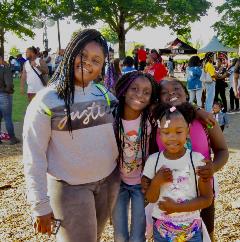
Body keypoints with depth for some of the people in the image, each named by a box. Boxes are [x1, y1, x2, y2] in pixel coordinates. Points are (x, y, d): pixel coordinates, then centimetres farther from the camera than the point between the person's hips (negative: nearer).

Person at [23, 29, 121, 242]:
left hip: (109, 181, 5)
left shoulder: (105, 95, 0)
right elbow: (34, 157, -13)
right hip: (70, 187, -5)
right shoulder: (46, 101, -15)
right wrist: (40, 205, -14)